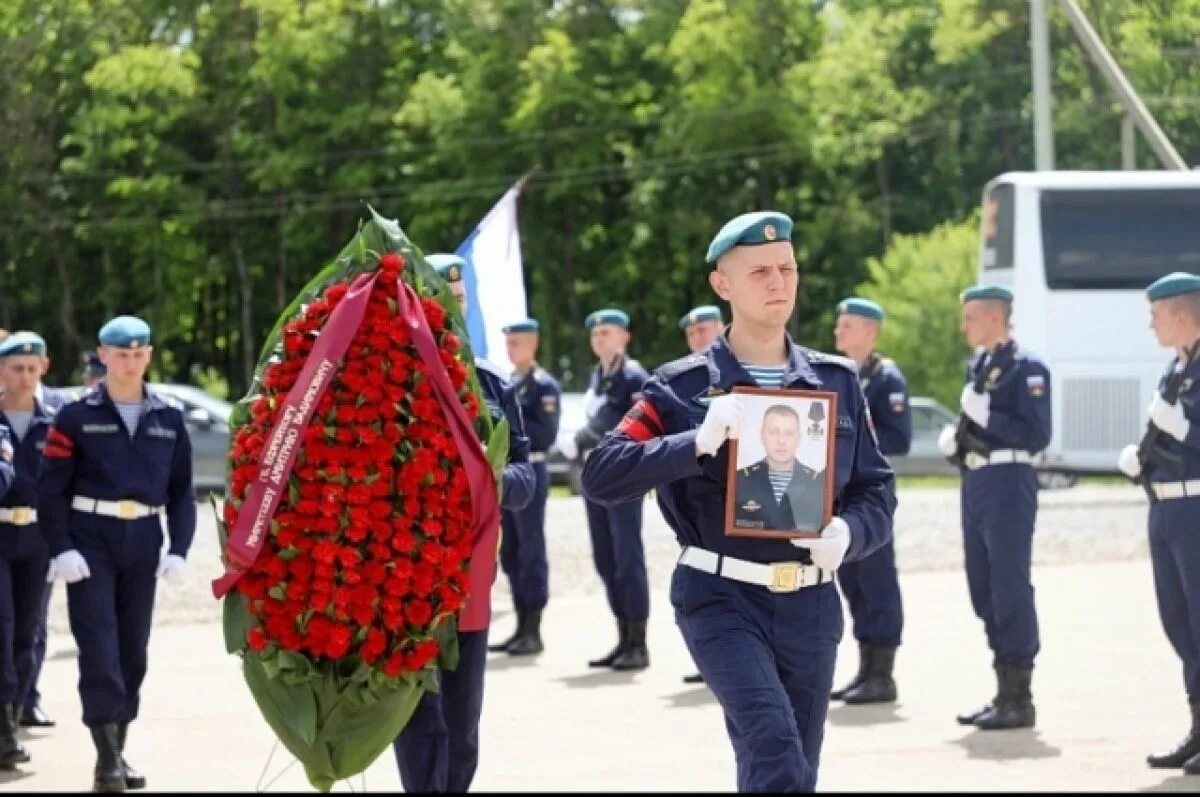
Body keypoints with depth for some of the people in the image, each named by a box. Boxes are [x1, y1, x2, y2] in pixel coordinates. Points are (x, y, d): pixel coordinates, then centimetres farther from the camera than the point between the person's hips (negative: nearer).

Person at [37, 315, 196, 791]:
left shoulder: (169, 417, 8)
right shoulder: (77, 415, -1)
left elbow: (181, 491, 10)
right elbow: (52, 487, -4)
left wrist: (179, 550, 0)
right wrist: (61, 549, -14)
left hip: (143, 541, 3)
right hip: (90, 539, -3)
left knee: (133, 648, 7)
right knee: (99, 645, -10)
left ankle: (119, 751, 17)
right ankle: (107, 760, -14)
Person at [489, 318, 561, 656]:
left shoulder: (544, 385, -7)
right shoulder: (507, 384, 17)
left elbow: (546, 435, -16)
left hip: (529, 473, -8)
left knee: (531, 551, -5)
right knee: (511, 553, 10)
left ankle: (534, 631, -2)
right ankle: (522, 627, 15)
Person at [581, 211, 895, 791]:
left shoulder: (837, 382, 8)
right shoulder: (683, 388, -2)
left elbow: (876, 493, 11)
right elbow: (600, 477, -10)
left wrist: (847, 532, -12)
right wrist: (698, 443, -23)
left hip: (810, 605, 4)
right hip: (721, 597, -4)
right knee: (775, 748, -24)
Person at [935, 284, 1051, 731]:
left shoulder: (1026, 368, -9)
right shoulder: (977, 366, 17)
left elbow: (1037, 435, -15)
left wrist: (985, 415, -21)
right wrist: (955, 438, 9)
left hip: (1008, 483, -9)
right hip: (975, 483, 9)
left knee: (1010, 588, -6)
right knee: (984, 590, 11)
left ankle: (1019, 698, -1)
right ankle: (1004, 690, 19)